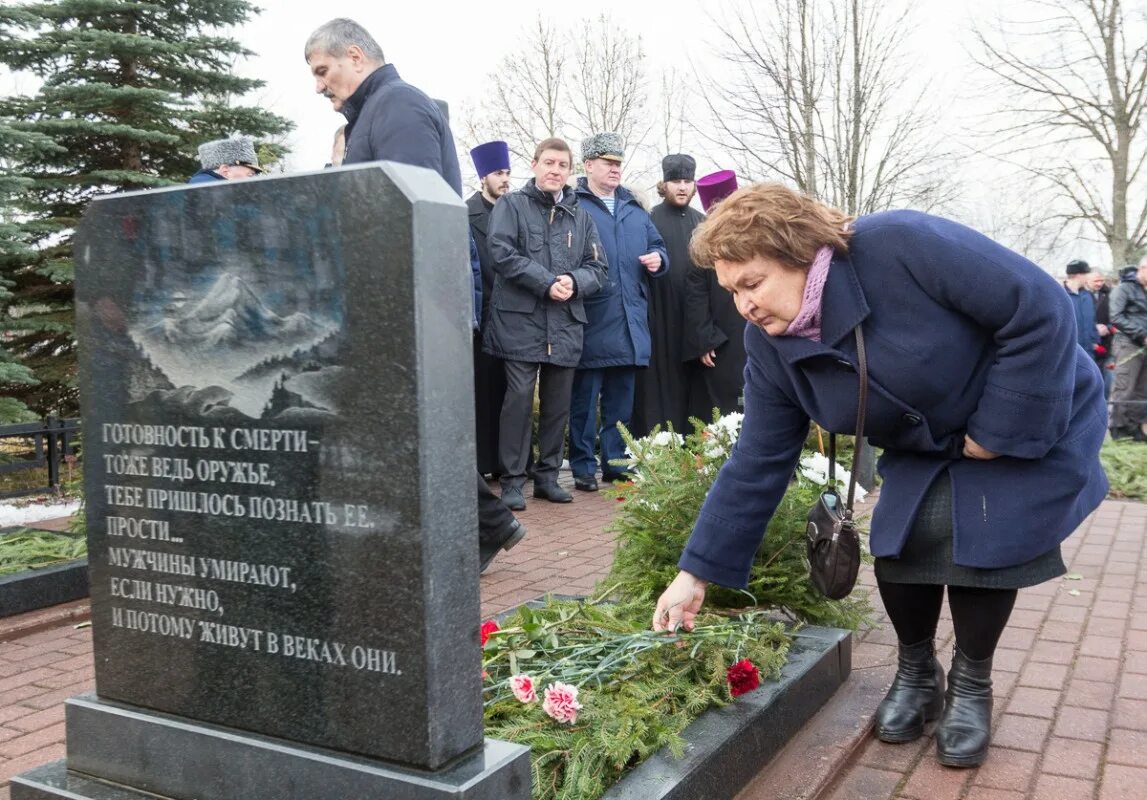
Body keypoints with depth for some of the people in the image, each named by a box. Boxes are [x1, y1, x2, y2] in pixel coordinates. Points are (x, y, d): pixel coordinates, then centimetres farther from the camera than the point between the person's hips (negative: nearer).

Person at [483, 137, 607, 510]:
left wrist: (574, 281, -12)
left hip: (565, 325, 4)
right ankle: (513, 480, 3)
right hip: (520, 320, -4)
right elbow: (503, 253, -10)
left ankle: (547, 476, 21)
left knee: (558, 403, 9)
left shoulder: (581, 216, 15)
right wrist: (547, 282, -16)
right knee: (519, 398, -6)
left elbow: (597, 269, 10)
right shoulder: (511, 205, 4)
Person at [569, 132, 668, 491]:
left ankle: (616, 462, 23)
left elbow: (657, 246, 25)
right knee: (584, 398, 1)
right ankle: (583, 466, 10)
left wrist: (658, 259, 4)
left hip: (630, 324, 6)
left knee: (621, 399, 13)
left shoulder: (634, 209, 18)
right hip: (591, 323, -6)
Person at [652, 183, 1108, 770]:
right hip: (925, 451, 5)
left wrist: (999, 430, -26)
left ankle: (971, 686, 11)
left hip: (1029, 423, -4)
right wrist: (695, 573, -14)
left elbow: (1040, 308, -30)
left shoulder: (901, 246, -35)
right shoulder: (771, 348, -15)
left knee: (982, 541, -16)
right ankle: (917, 675, 18)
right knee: (898, 542, -10)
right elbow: (756, 466, -12)